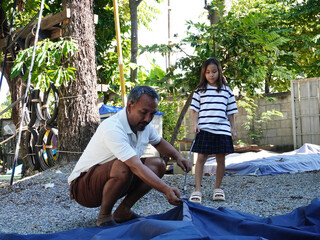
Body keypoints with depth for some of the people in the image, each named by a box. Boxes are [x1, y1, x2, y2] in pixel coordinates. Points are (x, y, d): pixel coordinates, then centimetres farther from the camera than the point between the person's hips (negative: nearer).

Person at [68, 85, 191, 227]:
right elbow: (136, 167, -38)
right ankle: (104, 216, -14)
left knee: (158, 164, -4)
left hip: (111, 179, 9)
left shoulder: (145, 125, -1)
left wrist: (178, 156, 3)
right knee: (123, 167, -37)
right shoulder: (112, 128, -30)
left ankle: (123, 211, -1)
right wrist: (166, 190, -44)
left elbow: (159, 143, 22)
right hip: (83, 186, -8)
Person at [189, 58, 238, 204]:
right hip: (204, 129, -2)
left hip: (222, 130, 2)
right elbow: (195, 110, 6)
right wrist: (195, 124, -7)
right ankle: (197, 190, -3)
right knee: (201, 158, -6)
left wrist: (233, 128, 9)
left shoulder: (226, 90, 11)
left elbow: (230, 112, 13)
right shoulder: (200, 90, 7)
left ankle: (217, 188, 19)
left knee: (221, 159, 5)